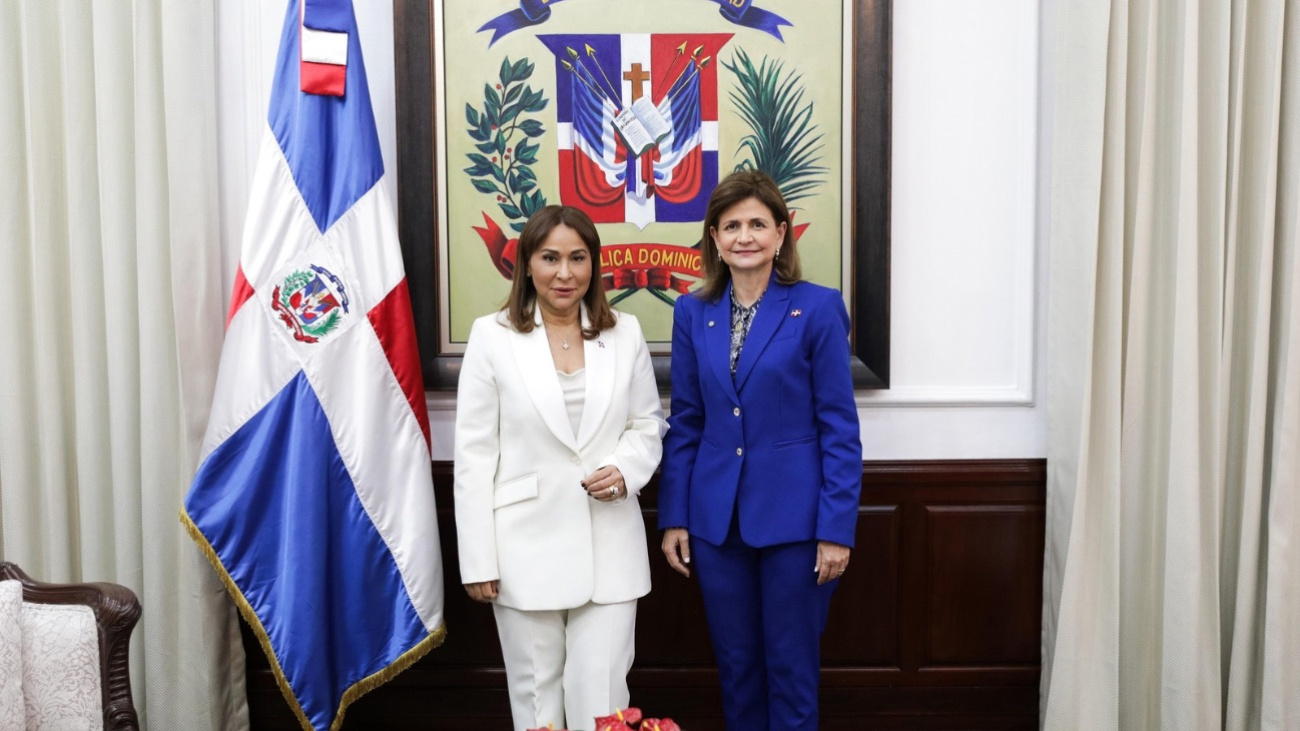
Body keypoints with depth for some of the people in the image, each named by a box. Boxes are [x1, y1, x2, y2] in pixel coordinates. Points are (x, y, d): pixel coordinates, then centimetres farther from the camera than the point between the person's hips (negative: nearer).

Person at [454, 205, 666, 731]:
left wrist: (626, 470, -11)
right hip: (526, 547, -1)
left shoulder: (625, 333, 3)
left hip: (609, 546, 1)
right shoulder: (492, 336, -3)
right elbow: (474, 454, -3)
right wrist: (478, 560, -5)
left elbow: (648, 424, 12)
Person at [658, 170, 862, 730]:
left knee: (792, 668, 8)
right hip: (716, 521, 4)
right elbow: (685, 424, 8)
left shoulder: (817, 308, -7)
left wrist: (837, 528, -11)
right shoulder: (692, 313, 4)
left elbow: (840, 428, -7)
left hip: (793, 517, -3)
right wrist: (673, 517, 4)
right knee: (735, 664, 15)